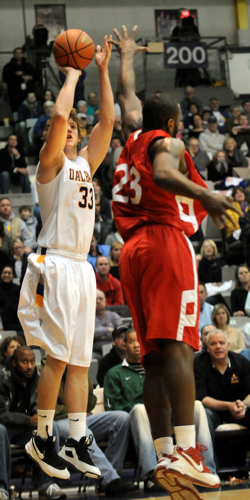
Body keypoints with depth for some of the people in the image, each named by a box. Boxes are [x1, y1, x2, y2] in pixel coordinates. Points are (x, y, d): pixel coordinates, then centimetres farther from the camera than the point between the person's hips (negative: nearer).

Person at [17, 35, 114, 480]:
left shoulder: (86, 163, 20)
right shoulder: (51, 161, 0)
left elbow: (108, 121, 17)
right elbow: (58, 114, -16)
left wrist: (102, 71, 14)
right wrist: (72, 76, -3)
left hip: (81, 268, 7)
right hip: (55, 265, -7)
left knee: (80, 360, 4)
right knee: (58, 356, -10)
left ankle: (76, 442, 5)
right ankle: (41, 439, -3)